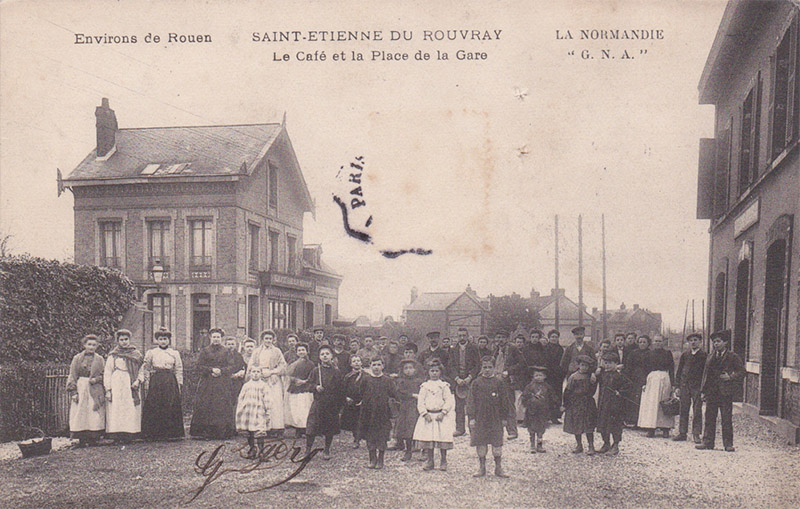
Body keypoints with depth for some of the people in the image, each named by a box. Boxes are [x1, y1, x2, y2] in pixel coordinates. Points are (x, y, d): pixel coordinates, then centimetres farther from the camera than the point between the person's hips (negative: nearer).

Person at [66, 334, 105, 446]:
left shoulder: (99, 359, 10)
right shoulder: (77, 358, 6)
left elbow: (104, 375, 11)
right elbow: (72, 377, 3)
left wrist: (96, 379, -10)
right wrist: (73, 392, -6)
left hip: (95, 391, 1)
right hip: (80, 390, -1)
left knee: (95, 416, -4)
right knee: (80, 415, -3)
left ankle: (93, 439, 2)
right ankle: (82, 440, 3)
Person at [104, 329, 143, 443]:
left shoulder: (135, 354, 13)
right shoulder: (113, 356, 8)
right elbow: (107, 373, 4)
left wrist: (137, 381, -6)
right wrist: (108, 389, -4)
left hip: (131, 385, 1)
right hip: (116, 385, -1)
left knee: (131, 411, -4)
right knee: (116, 410, -7)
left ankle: (129, 436, -2)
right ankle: (117, 436, -6)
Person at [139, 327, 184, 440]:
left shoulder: (175, 353, 13)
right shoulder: (151, 353, 11)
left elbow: (179, 370, 12)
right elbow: (146, 368, 11)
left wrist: (180, 384, 6)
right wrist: (143, 379, -1)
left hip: (170, 382, 1)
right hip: (155, 382, -1)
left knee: (171, 407, -5)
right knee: (154, 407, -6)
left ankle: (170, 433, 1)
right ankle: (155, 434, -1)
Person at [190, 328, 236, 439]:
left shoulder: (226, 352, 11)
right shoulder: (205, 351, 9)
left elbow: (231, 367, 5)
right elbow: (199, 367, 2)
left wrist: (221, 371, -12)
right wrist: (211, 370, -11)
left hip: (222, 384, 1)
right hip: (207, 384, -1)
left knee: (223, 407, -3)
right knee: (205, 407, -6)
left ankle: (223, 432, 0)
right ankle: (205, 431, -3)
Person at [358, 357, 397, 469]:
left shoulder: (387, 380, 5)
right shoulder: (366, 379, 5)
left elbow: (394, 395, 4)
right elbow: (361, 394, 7)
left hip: (382, 412, -1)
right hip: (369, 412, 1)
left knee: (382, 439, 0)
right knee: (370, 438, 5)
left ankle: (380, 460, 12)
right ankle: (372, 460, 17)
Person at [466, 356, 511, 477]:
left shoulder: (499, 382, 2)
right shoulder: (476, 383, 2)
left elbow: (504, 401, 6)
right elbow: (471, 401, 2)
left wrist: (504, 418, 4)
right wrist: (472, 418, -5)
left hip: (495, 418, 0)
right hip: (480, 418, 0)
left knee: (497, 443, 2)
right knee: (480, 443, 5)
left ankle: (498, 468, 15)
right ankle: (482, 468, 17)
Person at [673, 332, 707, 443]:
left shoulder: (704, 355, 1)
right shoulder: (684, 355, 11)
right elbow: (679, 371, 14)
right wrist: (677, 386, 7)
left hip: (697, 386, -3)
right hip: (684, 385, 3)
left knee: (697, 410, -2)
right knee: (684, 410, 6)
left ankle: (696, 434, 5)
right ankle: (682, 433, 12)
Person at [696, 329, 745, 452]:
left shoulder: (733, 357, 0)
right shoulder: (710, 357, 13)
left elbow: (742, 372, 0)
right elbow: (705, 373, 14)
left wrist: (730, 377, -15)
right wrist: (703, 391, 9)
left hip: (725, 392, -4)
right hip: (711, 392, 4)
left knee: (727, 419, 1)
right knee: (709, 418, 7)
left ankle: (728, 444, 9)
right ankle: (707, 442, 13)